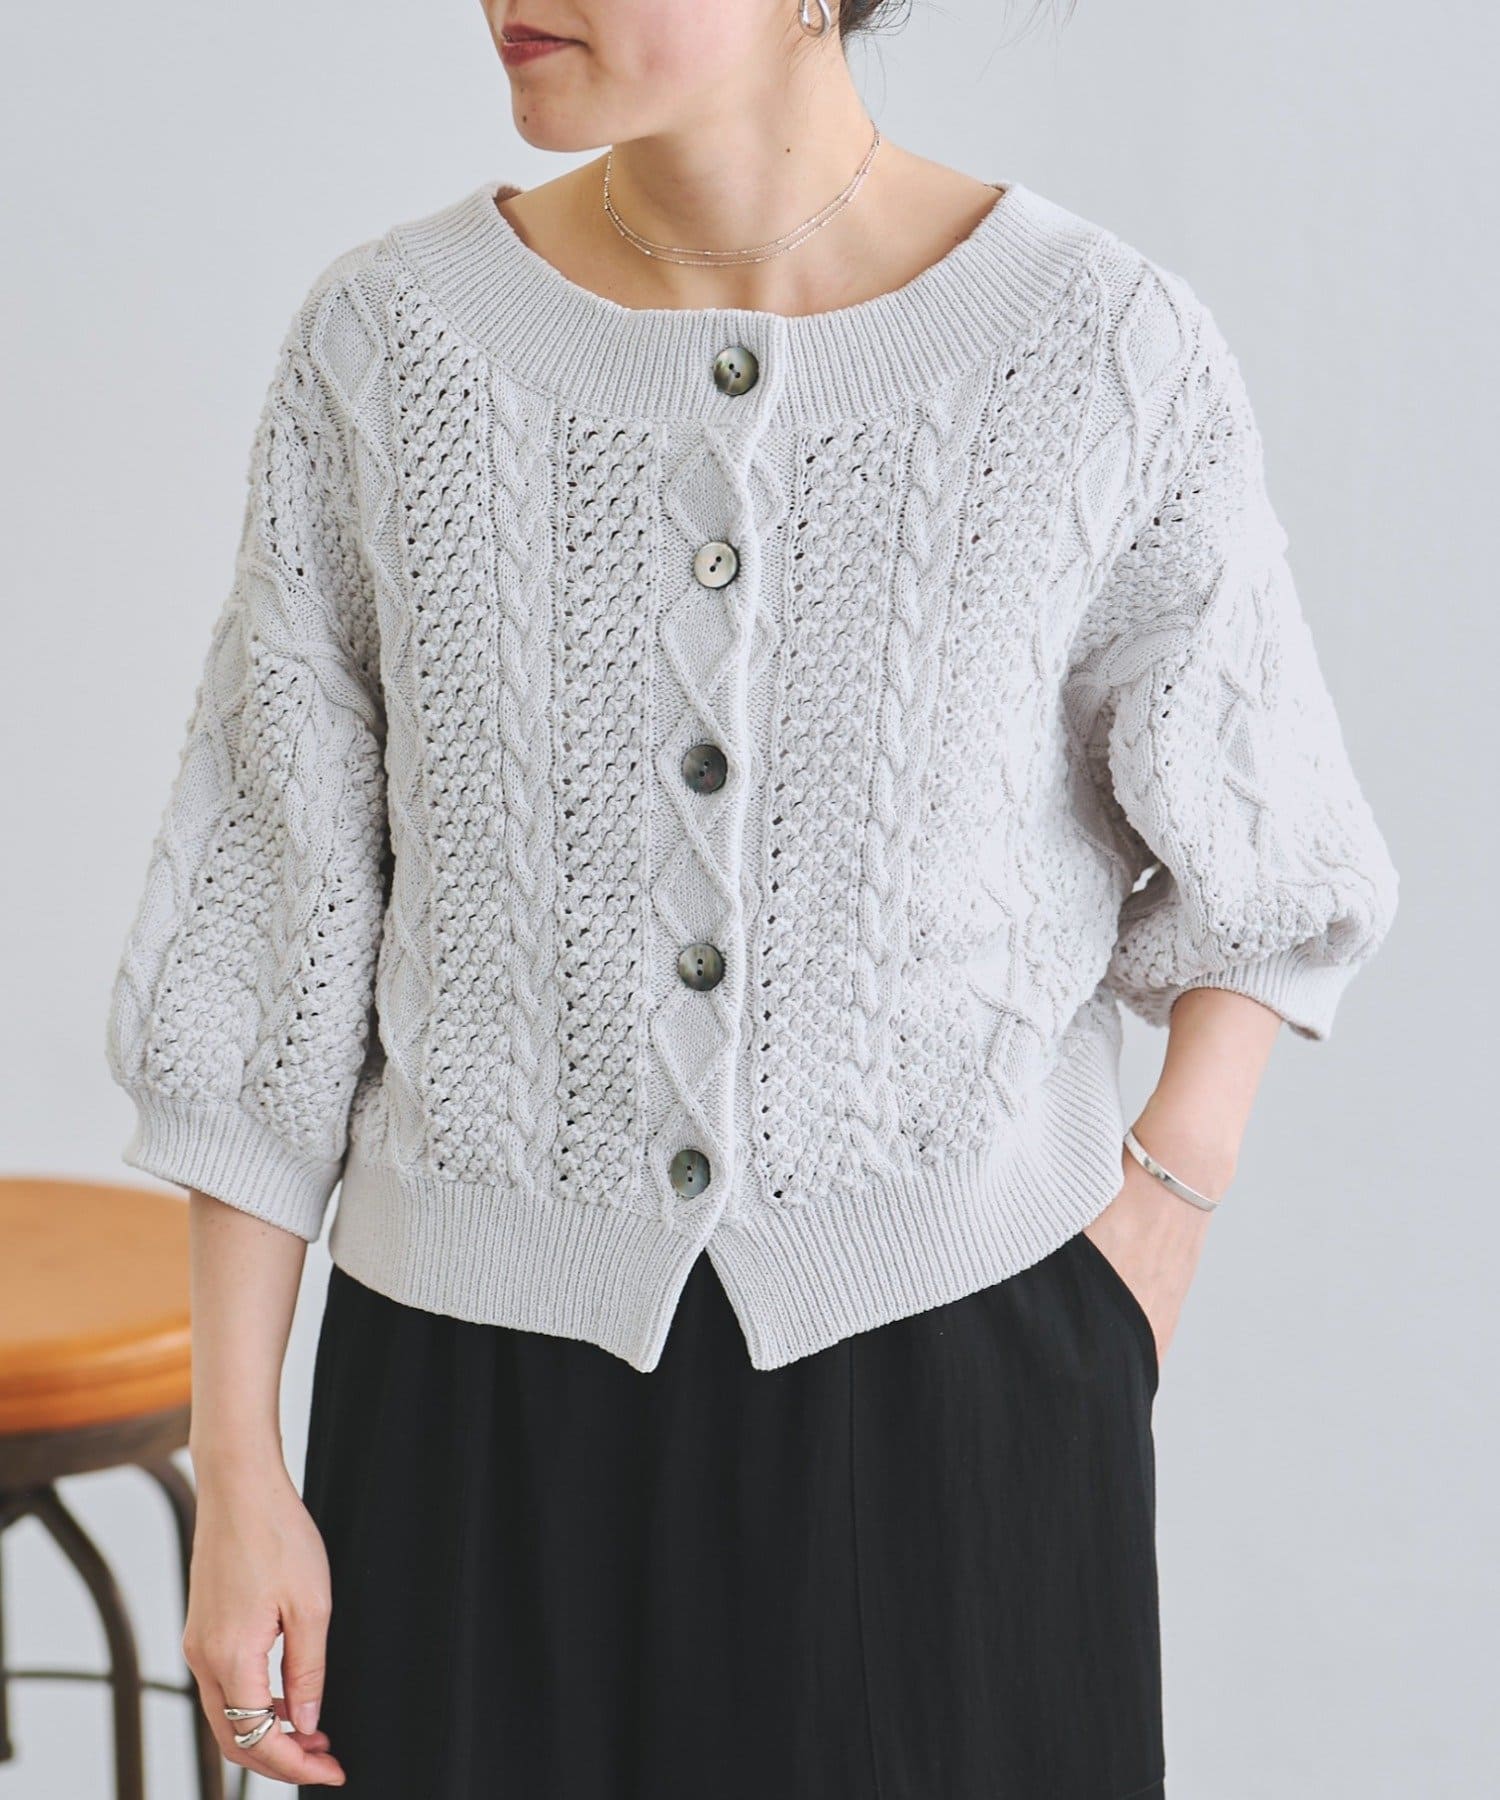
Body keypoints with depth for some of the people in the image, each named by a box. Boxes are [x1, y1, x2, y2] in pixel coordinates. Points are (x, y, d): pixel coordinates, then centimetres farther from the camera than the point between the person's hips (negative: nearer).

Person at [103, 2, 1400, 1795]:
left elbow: (1255, 863, 8)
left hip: (952, 1387, -1)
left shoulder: (1106, 356, -8)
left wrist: (1161, 1217, -3)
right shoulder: (387, 347, -5)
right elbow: (269, 938, -1)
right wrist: (236, 1467, -1)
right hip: (491, 1396, 1)